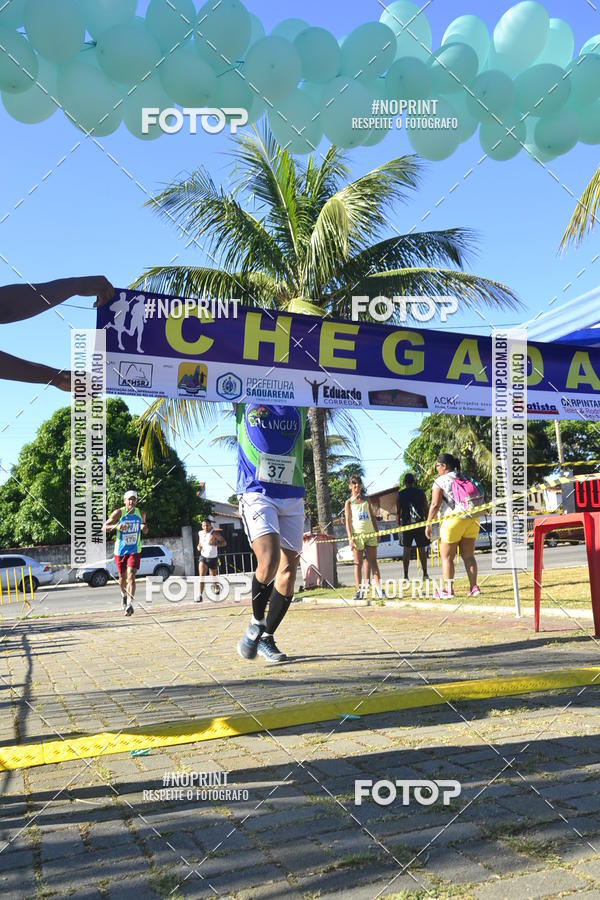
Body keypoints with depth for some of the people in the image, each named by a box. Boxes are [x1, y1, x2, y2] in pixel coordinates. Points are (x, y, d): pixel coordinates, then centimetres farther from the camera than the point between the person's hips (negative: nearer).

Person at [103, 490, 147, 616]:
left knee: (131, 575, -18)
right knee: (122, 577, 14)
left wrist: (144, 527, -4)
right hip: (120, 550, 0)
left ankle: (129, 604, -22)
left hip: (134, 550, 0)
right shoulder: (119, 513, -8)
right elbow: (104, 527, -7)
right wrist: (116, 526, -27)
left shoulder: (141, 513, 1)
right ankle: (124, 594, 45)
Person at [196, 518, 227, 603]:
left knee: (213, 577, 13)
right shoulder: (200, 533, 3)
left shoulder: (214, 533, -12)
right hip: (203, 557, 2)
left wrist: (215, 544, -26)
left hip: (213, 558, -2)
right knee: (201, 576, -18)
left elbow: (224, 543, -12)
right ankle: (200, 595, -21)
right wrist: (199, 547, -1)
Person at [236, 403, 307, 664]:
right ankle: (256, 623, 5)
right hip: (256, 493, -4)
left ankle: (266, 637, 17)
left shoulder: (299, 405, 11)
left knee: (288, 569, 1)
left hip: (292, 496, 4)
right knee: (269, 561, -21)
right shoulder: (245, 401, 5)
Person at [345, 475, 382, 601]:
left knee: (373, 561, 2)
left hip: (370, 534, 3)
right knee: (358, 563, 1)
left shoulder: (367, 500, 12)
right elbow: (347, 521, -2)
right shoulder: (349, 502, 3)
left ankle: (378, 589, 1)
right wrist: (350, 537, -11)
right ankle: (359, 590, 3)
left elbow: (373, 517, 15)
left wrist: (377, 532, 8)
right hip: (357, 535, -3)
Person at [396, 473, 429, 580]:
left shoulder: (399, 494, 3)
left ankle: (406, 576, -3)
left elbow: (397, 512, 1)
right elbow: (426, 510, 5)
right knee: (422, 549, 7)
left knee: (406, 549, 1)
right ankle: (425, 574, 7)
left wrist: (398, 525, 7)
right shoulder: (421, 493, 4)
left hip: (406, 524, 0)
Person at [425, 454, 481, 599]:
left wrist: (428, 524, -5)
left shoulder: (440, 481, -5)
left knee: (447, 557, 4)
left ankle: (448, 589, 4)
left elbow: (435, 505, -11)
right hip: (472, 518, 6)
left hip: (453, 520, -6)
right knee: (468, 555, 11)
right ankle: (474, 587, 7)